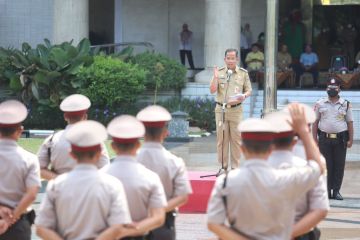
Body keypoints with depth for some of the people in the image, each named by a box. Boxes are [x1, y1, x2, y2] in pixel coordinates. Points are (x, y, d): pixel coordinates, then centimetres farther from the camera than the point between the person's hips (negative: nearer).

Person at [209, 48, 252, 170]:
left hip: (236, 110, -1)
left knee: (236, 139, -2)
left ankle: (235, 167, 4)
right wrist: (215, 77, -12)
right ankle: (223, 166, 8)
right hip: (221, 109, 1)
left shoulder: (243, 73, 7)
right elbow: (212, 90, 2)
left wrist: (244, 96, -11)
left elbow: (249, 90, 10)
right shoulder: (219, 72, 7)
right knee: (221, 138, 2)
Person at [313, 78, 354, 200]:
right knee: (326, 165, 1)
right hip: (324, 139, 0)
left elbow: (350, 123, 6)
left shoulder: (346, 104, 6)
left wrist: (350, 140, -2)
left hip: (340, 139, 0)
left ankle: (336, 191, 5)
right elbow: (315, 122, 8)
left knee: (339, 166, 0)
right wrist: (315, 138, 0)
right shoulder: (320, 104, 6)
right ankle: (326, 191, 5)